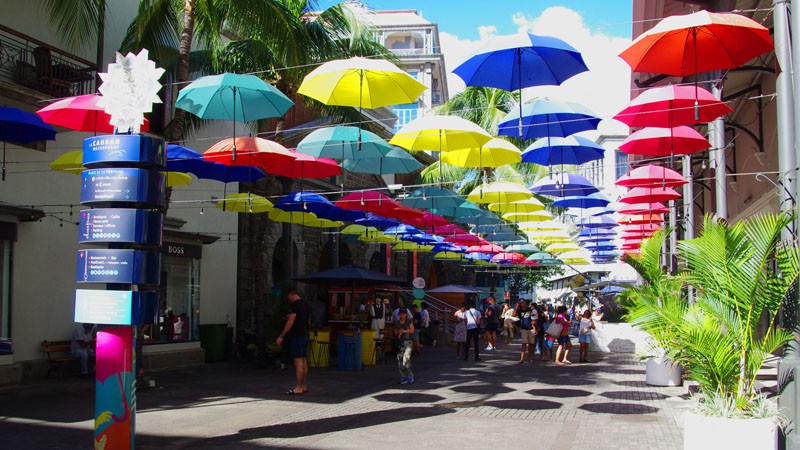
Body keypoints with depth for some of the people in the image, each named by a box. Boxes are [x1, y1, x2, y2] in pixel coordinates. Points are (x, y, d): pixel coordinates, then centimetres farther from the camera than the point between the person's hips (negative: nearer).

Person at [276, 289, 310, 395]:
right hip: (305, 335, 9)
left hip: (297, 336, -9)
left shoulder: (294, 305, -12)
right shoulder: (305, 304, 15)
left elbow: (291, 322, -18)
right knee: (304, 361, 12)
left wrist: (281, 336, -16)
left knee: (298, 361, -10)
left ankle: (298, 388, -11)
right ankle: (304, 386, 17)